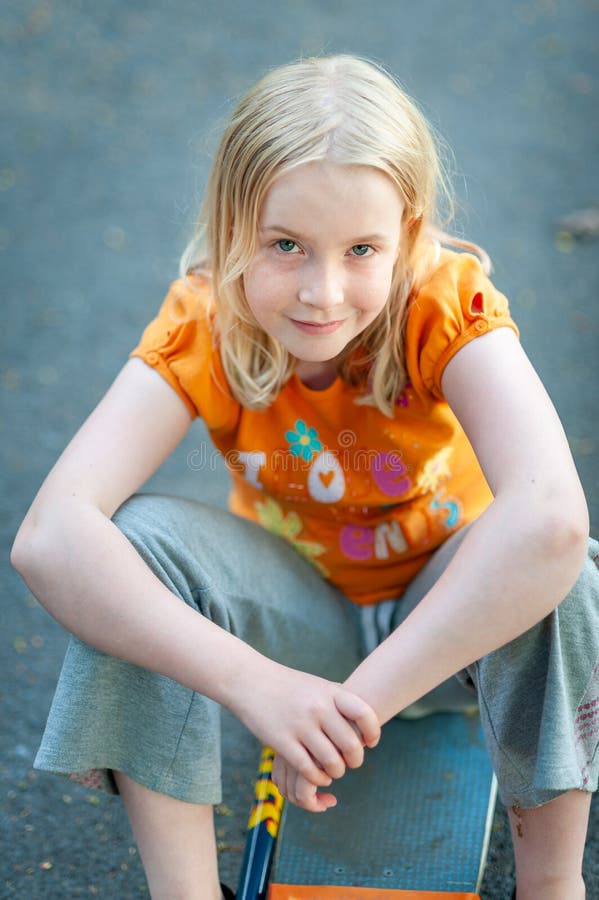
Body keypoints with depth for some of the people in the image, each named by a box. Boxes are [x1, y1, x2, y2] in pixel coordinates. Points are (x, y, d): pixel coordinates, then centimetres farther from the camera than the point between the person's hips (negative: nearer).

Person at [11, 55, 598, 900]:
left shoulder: (450, 306, -26)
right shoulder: (203, 327, -22)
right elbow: (47, 536, -36)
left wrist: (357, 702, -42)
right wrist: (254, 683, -47)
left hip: (449, 617, -1)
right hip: (297, 619, 1)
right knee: (140, 537, -27)